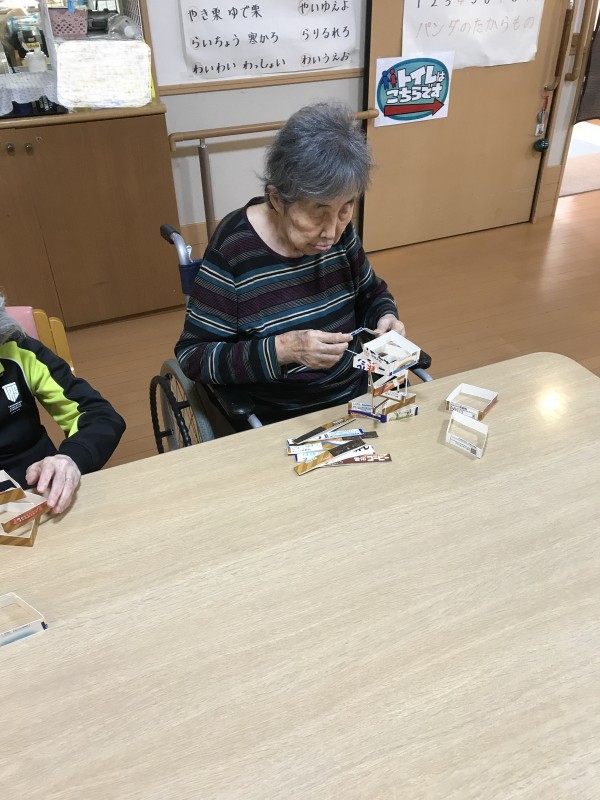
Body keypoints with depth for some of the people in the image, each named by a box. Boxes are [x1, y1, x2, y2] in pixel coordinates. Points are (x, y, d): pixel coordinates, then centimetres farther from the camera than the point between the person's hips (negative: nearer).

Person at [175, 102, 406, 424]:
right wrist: (282, 350, -25)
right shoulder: (232, 250, -18)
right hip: (277, 424, -3)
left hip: (360, 397, 4)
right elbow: (192, 356, -14)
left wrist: (385, 318, -8)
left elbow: (371, 294, 15)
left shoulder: (338, 230, -3)